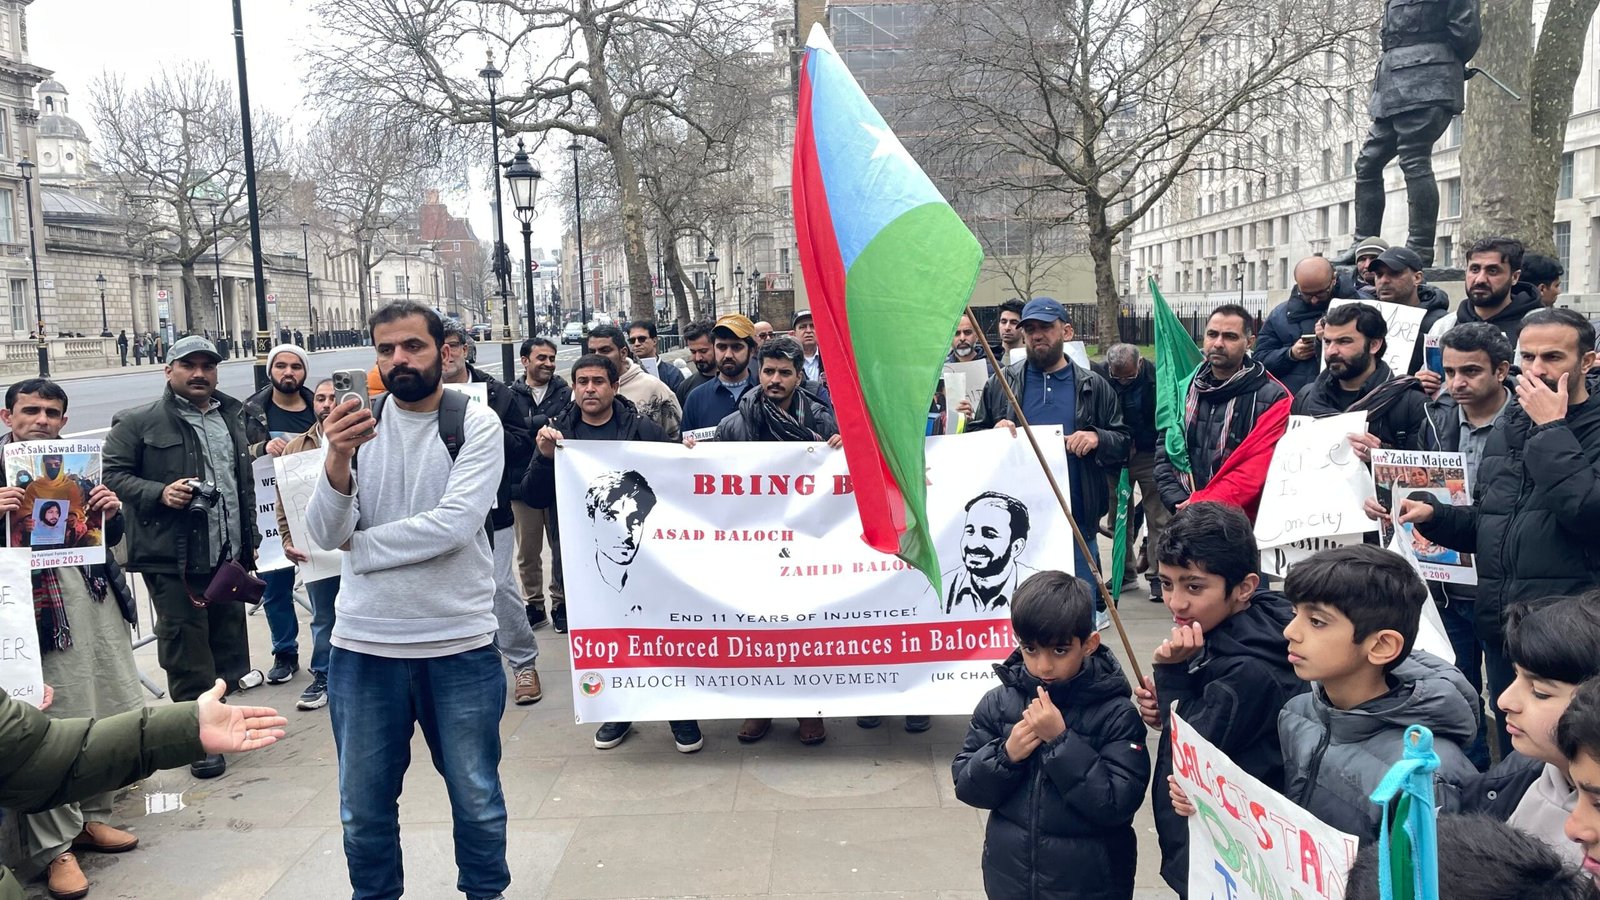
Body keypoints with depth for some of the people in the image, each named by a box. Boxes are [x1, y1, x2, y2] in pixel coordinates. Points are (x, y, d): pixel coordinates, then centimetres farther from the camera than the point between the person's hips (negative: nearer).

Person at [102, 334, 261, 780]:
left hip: (229, 556, 6)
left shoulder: (231, 419, 16)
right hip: (174, 559, -6)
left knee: (229, 639, 13)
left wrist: (250, 540, 21)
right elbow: (113, 474, -6)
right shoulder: (139, 423, -3)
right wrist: (160, 493, -21)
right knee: (187, 651, -2)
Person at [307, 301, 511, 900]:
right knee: (364, 806, 17)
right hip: (364, 646, 2)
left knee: (477, 799, 14)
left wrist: (358, 546, -10)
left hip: (460, 645, -2)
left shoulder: (477, 423, -8)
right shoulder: (358, 424, 0)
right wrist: (338, 458, -26)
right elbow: (325, 533, -8)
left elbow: (454, 525, -19)